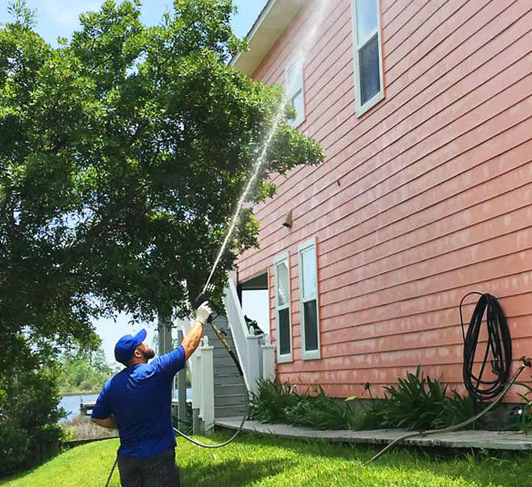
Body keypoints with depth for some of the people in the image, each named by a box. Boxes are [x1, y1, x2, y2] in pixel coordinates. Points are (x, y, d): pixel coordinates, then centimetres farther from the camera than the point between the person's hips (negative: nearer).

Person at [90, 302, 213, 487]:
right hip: (159, 457, -5)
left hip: (127, 458, 5)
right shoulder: (156, 371, -14)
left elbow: (98, 418, 7)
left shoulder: (111, 384, 0)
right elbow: (188, 346, -5)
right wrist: (200, 320, 10)